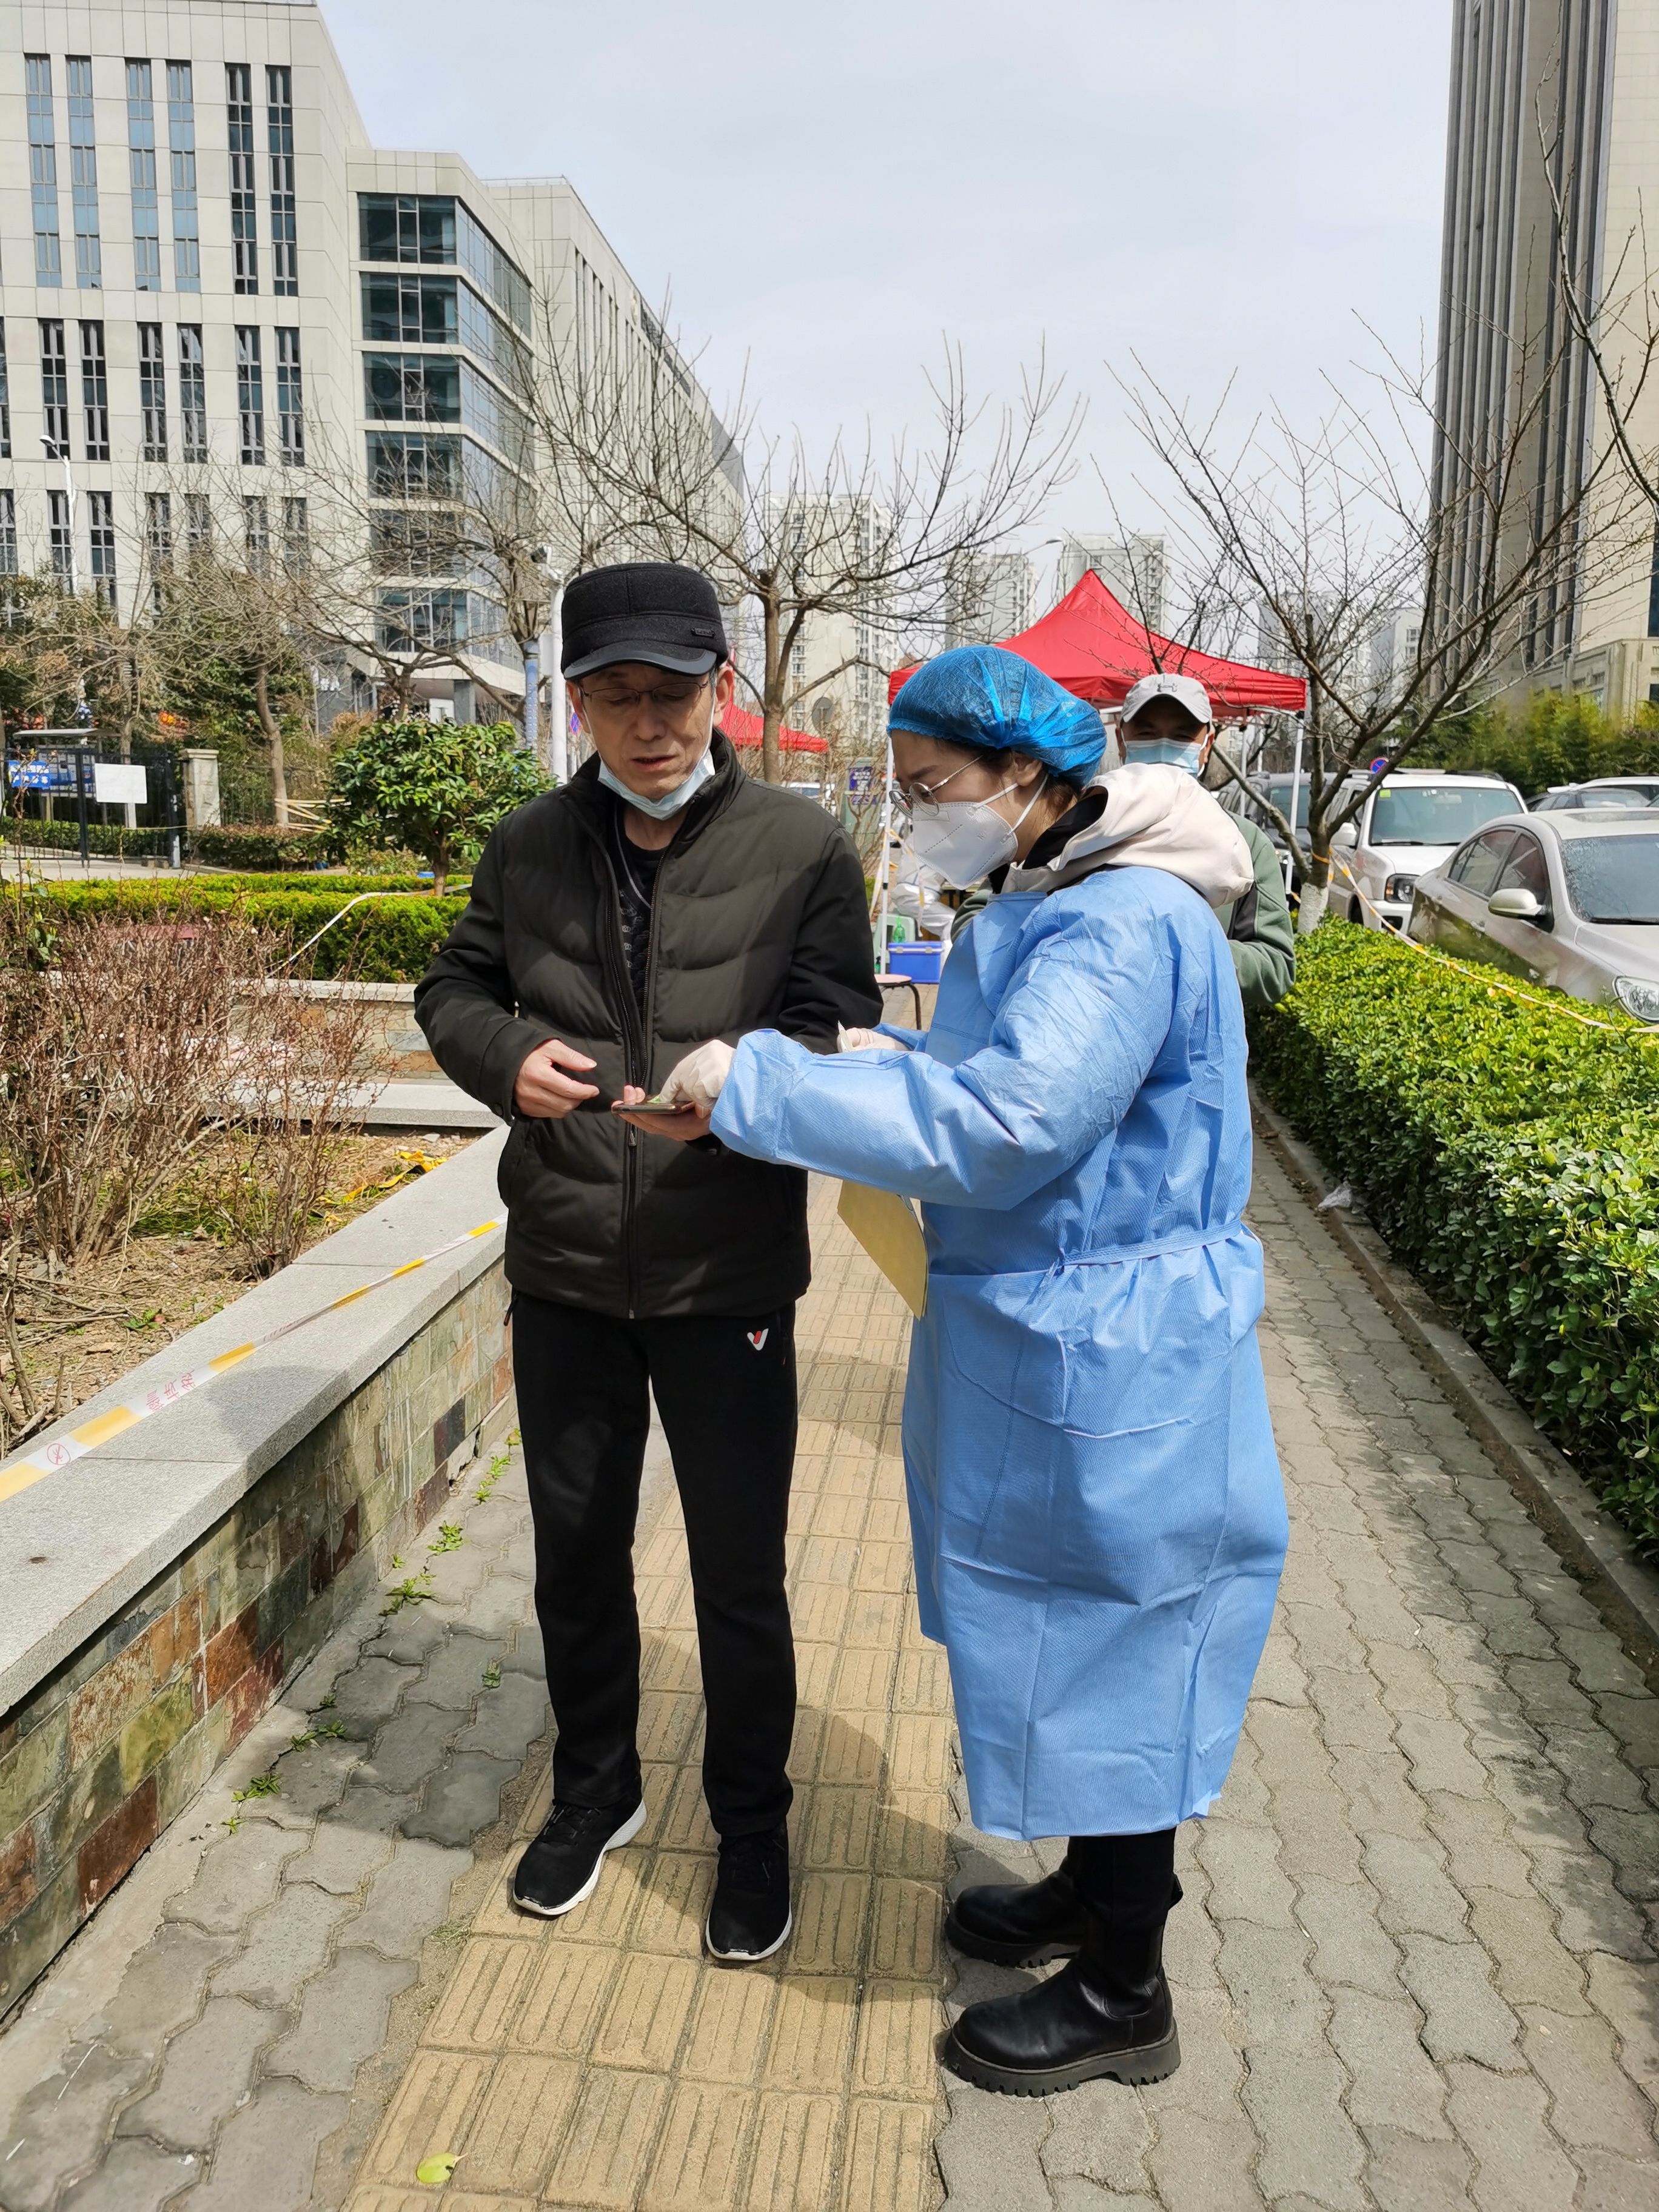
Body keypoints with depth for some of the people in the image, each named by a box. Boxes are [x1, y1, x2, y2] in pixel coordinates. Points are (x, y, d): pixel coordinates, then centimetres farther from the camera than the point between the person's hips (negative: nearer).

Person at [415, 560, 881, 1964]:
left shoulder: (801, 848, -8)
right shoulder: (531, 846, 1)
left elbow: (835, 1034, -7)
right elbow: (453, 989, 11)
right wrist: (506, 1054, -11)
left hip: (728, 1281, -3)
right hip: (563, 1273, 4)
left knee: (740, 1580, 11)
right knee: (575, 1553, 20)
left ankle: (753, 1831, 37)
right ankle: (596, 1793, 45)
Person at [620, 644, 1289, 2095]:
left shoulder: (1124, 928, -23)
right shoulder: (1046, 909, 10)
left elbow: (997, 1126, -30)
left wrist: (757, 1086, -25)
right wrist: (872, 1063, 0)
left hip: (1106, 1362, -10)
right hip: (1042, 1336, 10)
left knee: (1112, 1650, 6)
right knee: (1084, 1641, 23)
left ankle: (1123, 1994, 28)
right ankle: (1100, 1887, 45)